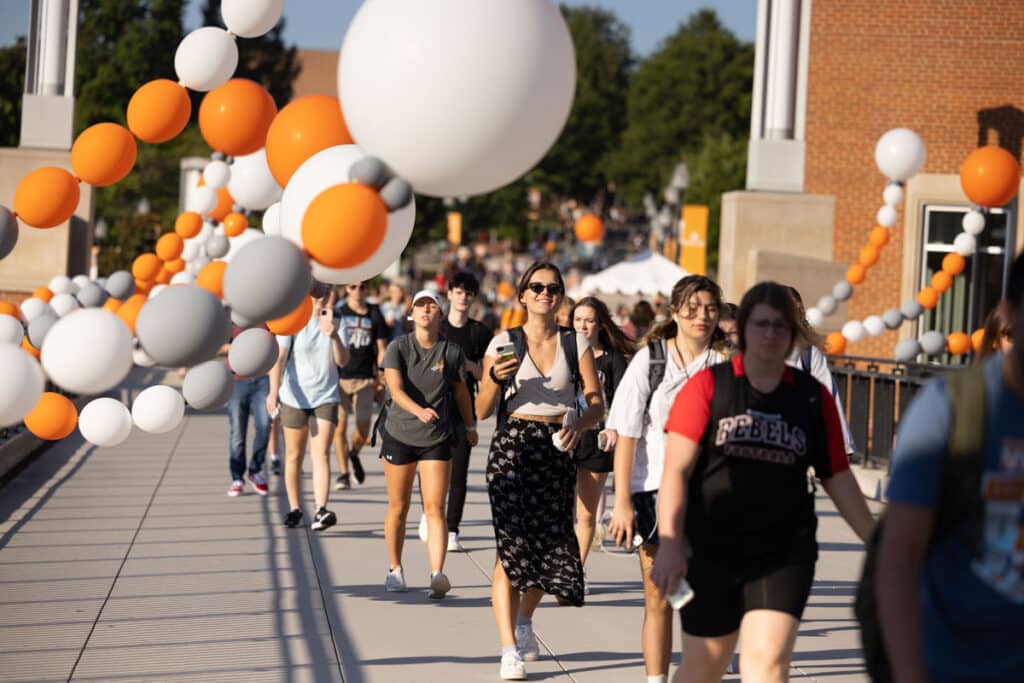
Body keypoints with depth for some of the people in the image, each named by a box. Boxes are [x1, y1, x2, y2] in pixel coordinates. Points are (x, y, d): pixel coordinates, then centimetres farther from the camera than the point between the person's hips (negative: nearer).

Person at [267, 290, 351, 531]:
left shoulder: (336, 323, 2)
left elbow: (343, 361, -6)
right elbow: (279, 357, -11)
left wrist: (334, 336, -23)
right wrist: (274, 391, -22)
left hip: (326, 397, 1)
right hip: (294, 398, -1)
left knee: (321, 453, -12)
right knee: (294, 455, 8)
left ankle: (321, 511, -23)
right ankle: (294, 509, 21)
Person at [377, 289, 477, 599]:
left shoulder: (452, 352, -2)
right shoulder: (397, 347, -7)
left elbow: (460, 391, 14)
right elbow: (395, 389, -20)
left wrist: (470, 426, 26)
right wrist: (419, 410, -38)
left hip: (437, 439, 0)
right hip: (399, 435, 0)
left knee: (435, 508, -11)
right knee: (398, 508, 10)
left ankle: (437, 574, -19)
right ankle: (395, 570, 26)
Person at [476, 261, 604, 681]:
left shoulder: (576, 344, 7)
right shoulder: (504, 343, 2)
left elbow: (596, 401, 2)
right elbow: (482, 411, 2)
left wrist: (579, 425, -18)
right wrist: (495, 378, -18)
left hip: (557, 451, 3)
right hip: (513, 447, -2)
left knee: (550, 543, 8)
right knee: (512, 544, -10)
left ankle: (524, 621, 35)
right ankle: (510, 649, -6)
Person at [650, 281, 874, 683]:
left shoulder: (813, 397, 6)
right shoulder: (708, 386, 0)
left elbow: (837, 478, 13)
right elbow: (676, 470, -7)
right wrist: (670, 542, -18)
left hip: (785, 555, 1)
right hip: (710, 552, 0)